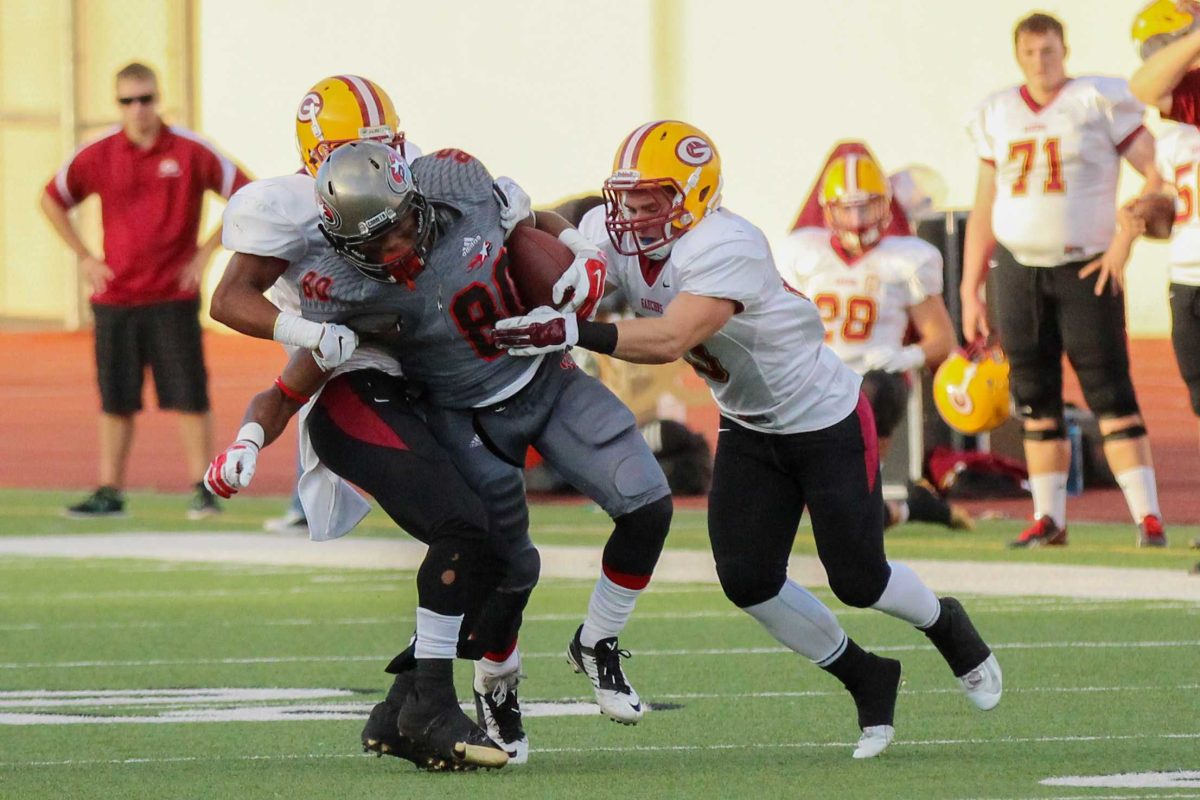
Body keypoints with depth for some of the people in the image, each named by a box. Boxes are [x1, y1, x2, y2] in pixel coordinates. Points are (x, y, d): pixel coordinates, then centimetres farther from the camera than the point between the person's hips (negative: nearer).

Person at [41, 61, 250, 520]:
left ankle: (202, 489, 1)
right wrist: (84, 258, 7)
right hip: (115, 297, 2)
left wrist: (206, 252, -4)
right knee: (116, 399, 5)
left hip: (173, 297, -2)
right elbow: (52, 201, 16)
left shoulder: (190, 152, -4)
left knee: (189, 395, -4)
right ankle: (109, 492, 11)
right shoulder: (98, 156, 2)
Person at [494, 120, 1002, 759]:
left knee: (858, 580, 0)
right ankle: (866, 679, 18)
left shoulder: (725, 247, -35)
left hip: (825, 418, -7)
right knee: (746, 580, -4)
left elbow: (670, 341, -46)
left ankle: (946, 626, 34)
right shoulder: (611, 237, -12)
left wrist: (571, 332, -55)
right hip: (748, 429, 7)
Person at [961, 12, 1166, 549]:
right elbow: (983, 212, 15)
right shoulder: (998, 116, 10)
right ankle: (1049, 519, 12)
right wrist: (969, 293, 11)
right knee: (1035, 399, 6)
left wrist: (1123, 242, -14)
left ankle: (1147, 516, -11)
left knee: (1110, 393, -10)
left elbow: (1158, 175, -6)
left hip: (1086, 268, -5)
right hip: (1017, 268, 5)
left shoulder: (1099, 103, -3)